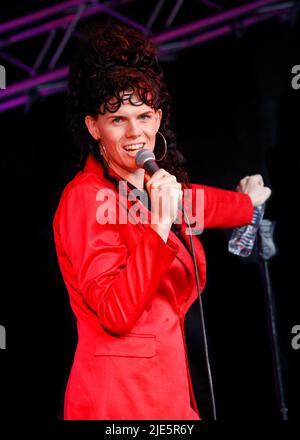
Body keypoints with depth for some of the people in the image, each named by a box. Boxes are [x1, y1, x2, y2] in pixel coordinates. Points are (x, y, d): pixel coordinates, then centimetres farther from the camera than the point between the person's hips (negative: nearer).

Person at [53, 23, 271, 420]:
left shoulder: (159, 189, 10)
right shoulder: (86, 197, -14)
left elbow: (204, 204, 34)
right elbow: (115, 314, -22)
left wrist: (250, 201, 48)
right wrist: (159, 226, -24)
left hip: (168, 389, 8)